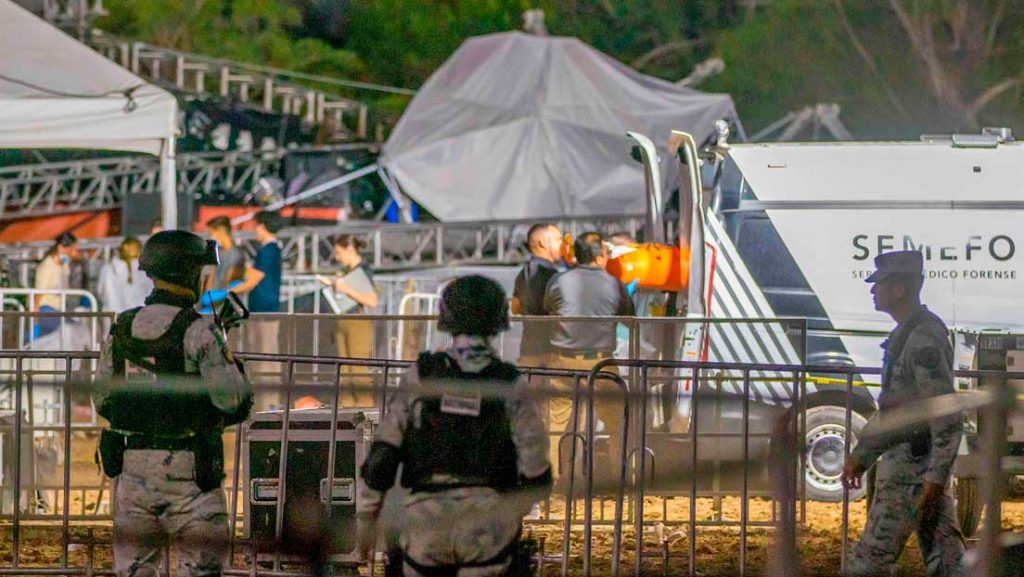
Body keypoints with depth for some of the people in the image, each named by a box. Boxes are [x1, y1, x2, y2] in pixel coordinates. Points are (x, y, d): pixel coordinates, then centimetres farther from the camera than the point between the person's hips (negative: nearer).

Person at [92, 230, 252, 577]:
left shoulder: (121, 329, 6)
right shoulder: (196, 331, -12)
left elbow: (102, 401, 11)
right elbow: (232, 398, -16)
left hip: (131, 465, 5)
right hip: (186, 468, -5)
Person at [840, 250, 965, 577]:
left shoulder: (925, 340, -17)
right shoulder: (906, 335, 16)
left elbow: (948, 417, -22)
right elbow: (890, 406, 26)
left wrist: (936, 479, -24)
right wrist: (861, 454, 24)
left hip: (911, 467, -10)